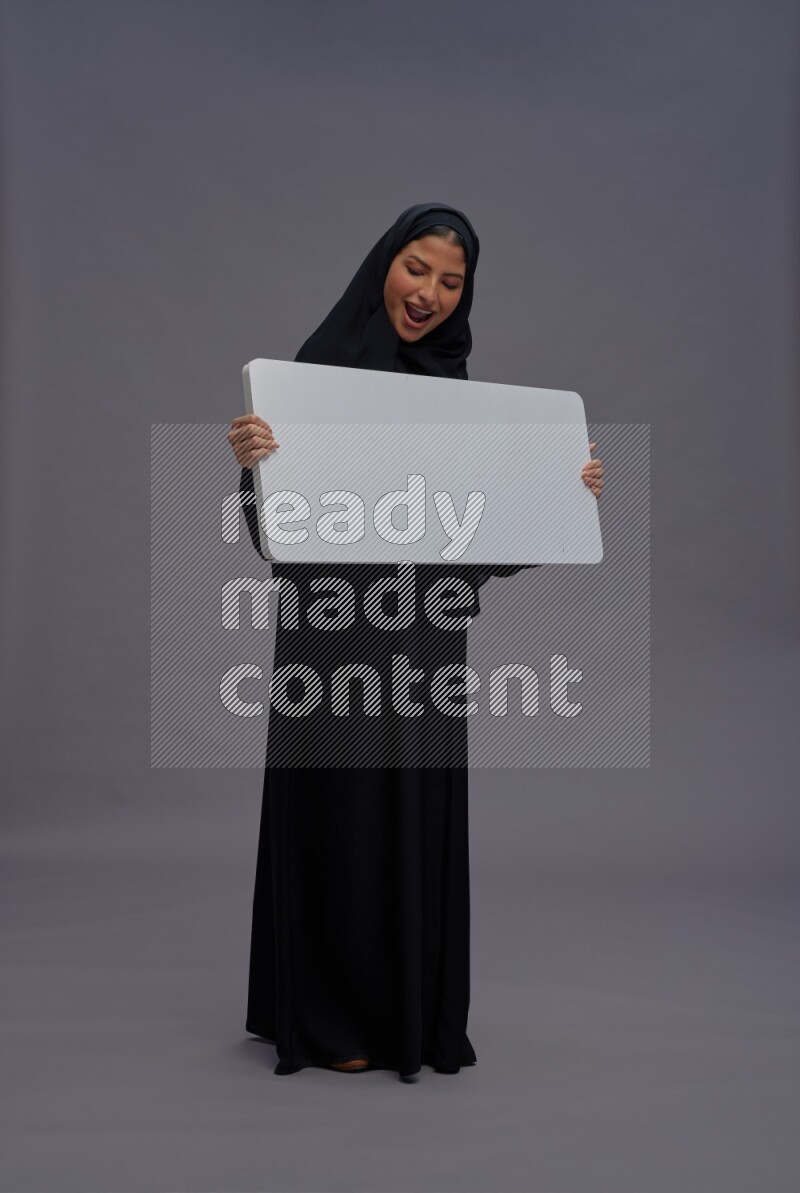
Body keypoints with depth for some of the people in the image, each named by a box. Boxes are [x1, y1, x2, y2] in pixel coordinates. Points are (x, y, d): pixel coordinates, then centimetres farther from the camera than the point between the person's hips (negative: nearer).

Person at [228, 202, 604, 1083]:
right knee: (340, 813, 2)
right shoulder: (322, 362, -6)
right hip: (337, 628, -5)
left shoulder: (454, 383, 11)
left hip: (427, 635, 5)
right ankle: (329, 1019, 19)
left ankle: (417, 1012, 27)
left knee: (420, 817, 11)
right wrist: (249, 460, -32)